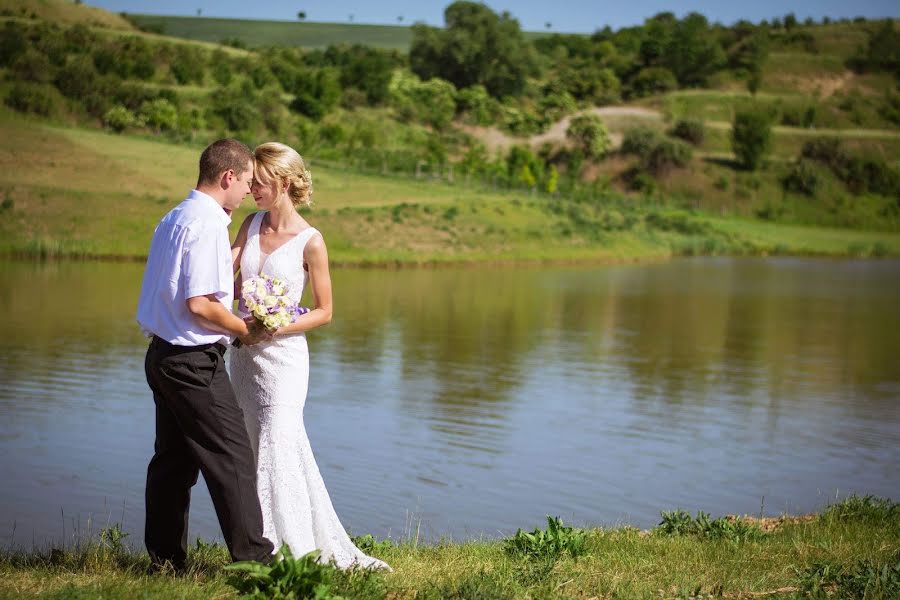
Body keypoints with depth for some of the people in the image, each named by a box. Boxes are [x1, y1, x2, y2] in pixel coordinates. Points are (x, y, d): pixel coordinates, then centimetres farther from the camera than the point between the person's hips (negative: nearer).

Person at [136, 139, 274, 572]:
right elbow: (199, 304, -22)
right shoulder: (207, 224, -17)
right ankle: (253, 556, 1)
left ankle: (165, 558, 21)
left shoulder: (174, 218, 14)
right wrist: (244, 330, -9)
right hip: (195, 360, -10)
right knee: (232, 458, -3)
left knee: (173, 458, 14)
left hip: (163, 354, 10)